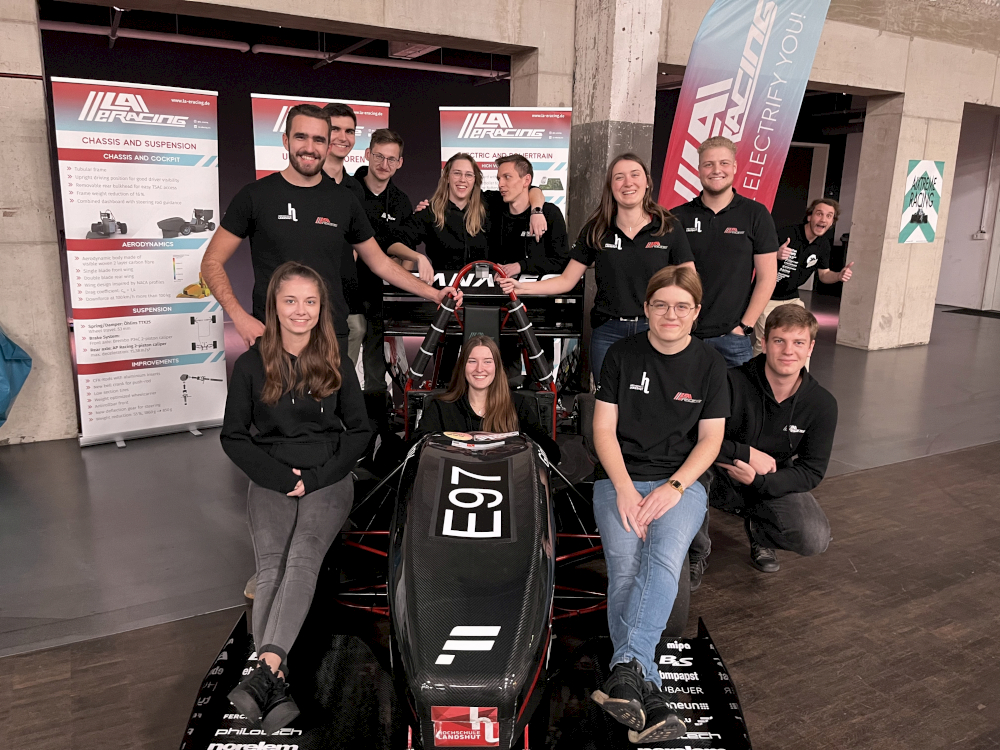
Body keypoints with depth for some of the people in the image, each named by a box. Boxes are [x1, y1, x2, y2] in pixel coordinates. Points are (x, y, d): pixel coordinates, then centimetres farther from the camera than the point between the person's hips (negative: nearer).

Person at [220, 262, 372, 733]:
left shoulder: (337, 364, 6)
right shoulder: (251, 365, 4)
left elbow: (359, 430, 8)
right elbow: (233, 437, 5)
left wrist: (315, 478, -4)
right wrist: (280, 476, -7)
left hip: (328, 481, 0)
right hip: (271, 483, 0)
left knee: (303, 558, -27)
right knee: (271, 569, -23)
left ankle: (266, 670, -38)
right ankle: (278, 690, -32)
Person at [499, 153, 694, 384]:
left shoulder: (668, 228, 1)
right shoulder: (596, 230, 6)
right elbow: (567, 280, 7)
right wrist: (521, 286, -6)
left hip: (654, 332, -1)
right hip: (607, 333, 1)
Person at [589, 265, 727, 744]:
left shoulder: (709, 363, 7)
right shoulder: (622, 354, 6)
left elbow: (710, 440, 4)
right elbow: (603, 428, 2)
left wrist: (673, 487, -12)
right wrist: (625, 489, -12)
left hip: (682, 482, 0)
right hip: (620, 477, 0)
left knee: (665, 557, -31)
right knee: (625, 568, -25)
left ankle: (626, 669, -35)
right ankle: (648, 695, -27)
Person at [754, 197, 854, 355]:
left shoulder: (824, 245, 0)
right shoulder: (788, 234, -19)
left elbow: (824, 274, 11)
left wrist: (839, 275, -12)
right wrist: (776, 255, -41)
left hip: (792, 298, 6)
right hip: (767, 296, -6)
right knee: (763, 342, -8)